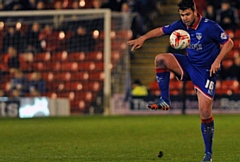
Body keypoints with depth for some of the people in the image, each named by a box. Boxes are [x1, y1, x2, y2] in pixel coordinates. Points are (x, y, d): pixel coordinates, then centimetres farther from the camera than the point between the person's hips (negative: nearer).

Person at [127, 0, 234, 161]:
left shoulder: (210, 26, -18)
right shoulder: (181, 25, -2)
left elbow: (228, 43, -12)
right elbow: (162, 30, 10)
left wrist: (217, 61, -23)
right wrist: (143, 38, -4)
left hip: (205, 72, -5)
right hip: (189, 64, 5)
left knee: (205, 112, -11)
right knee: (161, 59, -19)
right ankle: (165, 101, -9)